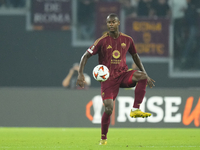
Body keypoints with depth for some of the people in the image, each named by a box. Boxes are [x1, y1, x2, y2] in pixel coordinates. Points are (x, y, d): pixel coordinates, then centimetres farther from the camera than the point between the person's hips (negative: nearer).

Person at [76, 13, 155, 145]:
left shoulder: (127, 40, 4)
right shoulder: (102, 41, -6)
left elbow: (135, 56, 18)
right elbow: (86, 56, -5)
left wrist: (145, 75, 14)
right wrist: (80, 74, -18)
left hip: (123, 75, 3)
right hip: (108, 78, -3)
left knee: (142, 76, -28)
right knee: (108, 109, -13)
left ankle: (136, 110, -25)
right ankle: (103, 138, 8)